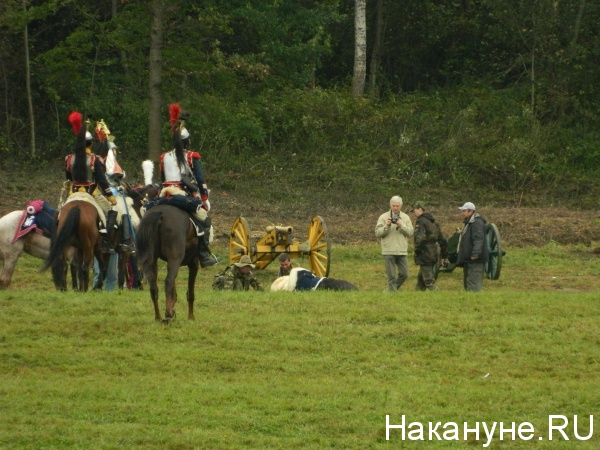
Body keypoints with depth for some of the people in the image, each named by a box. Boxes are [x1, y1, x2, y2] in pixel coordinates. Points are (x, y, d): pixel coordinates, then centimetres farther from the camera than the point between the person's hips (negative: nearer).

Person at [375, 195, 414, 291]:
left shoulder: (405, 218, 9)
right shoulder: (383, 217, 2)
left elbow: (410, 232, 0)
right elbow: (378, 233, -4)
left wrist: (401, 225, -15)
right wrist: (387, 226, -18)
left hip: (402, 251, 3)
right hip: (388, 251, -3)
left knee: (404, 274, 4)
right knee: (391, 276, -2)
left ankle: (390, 289, 21)